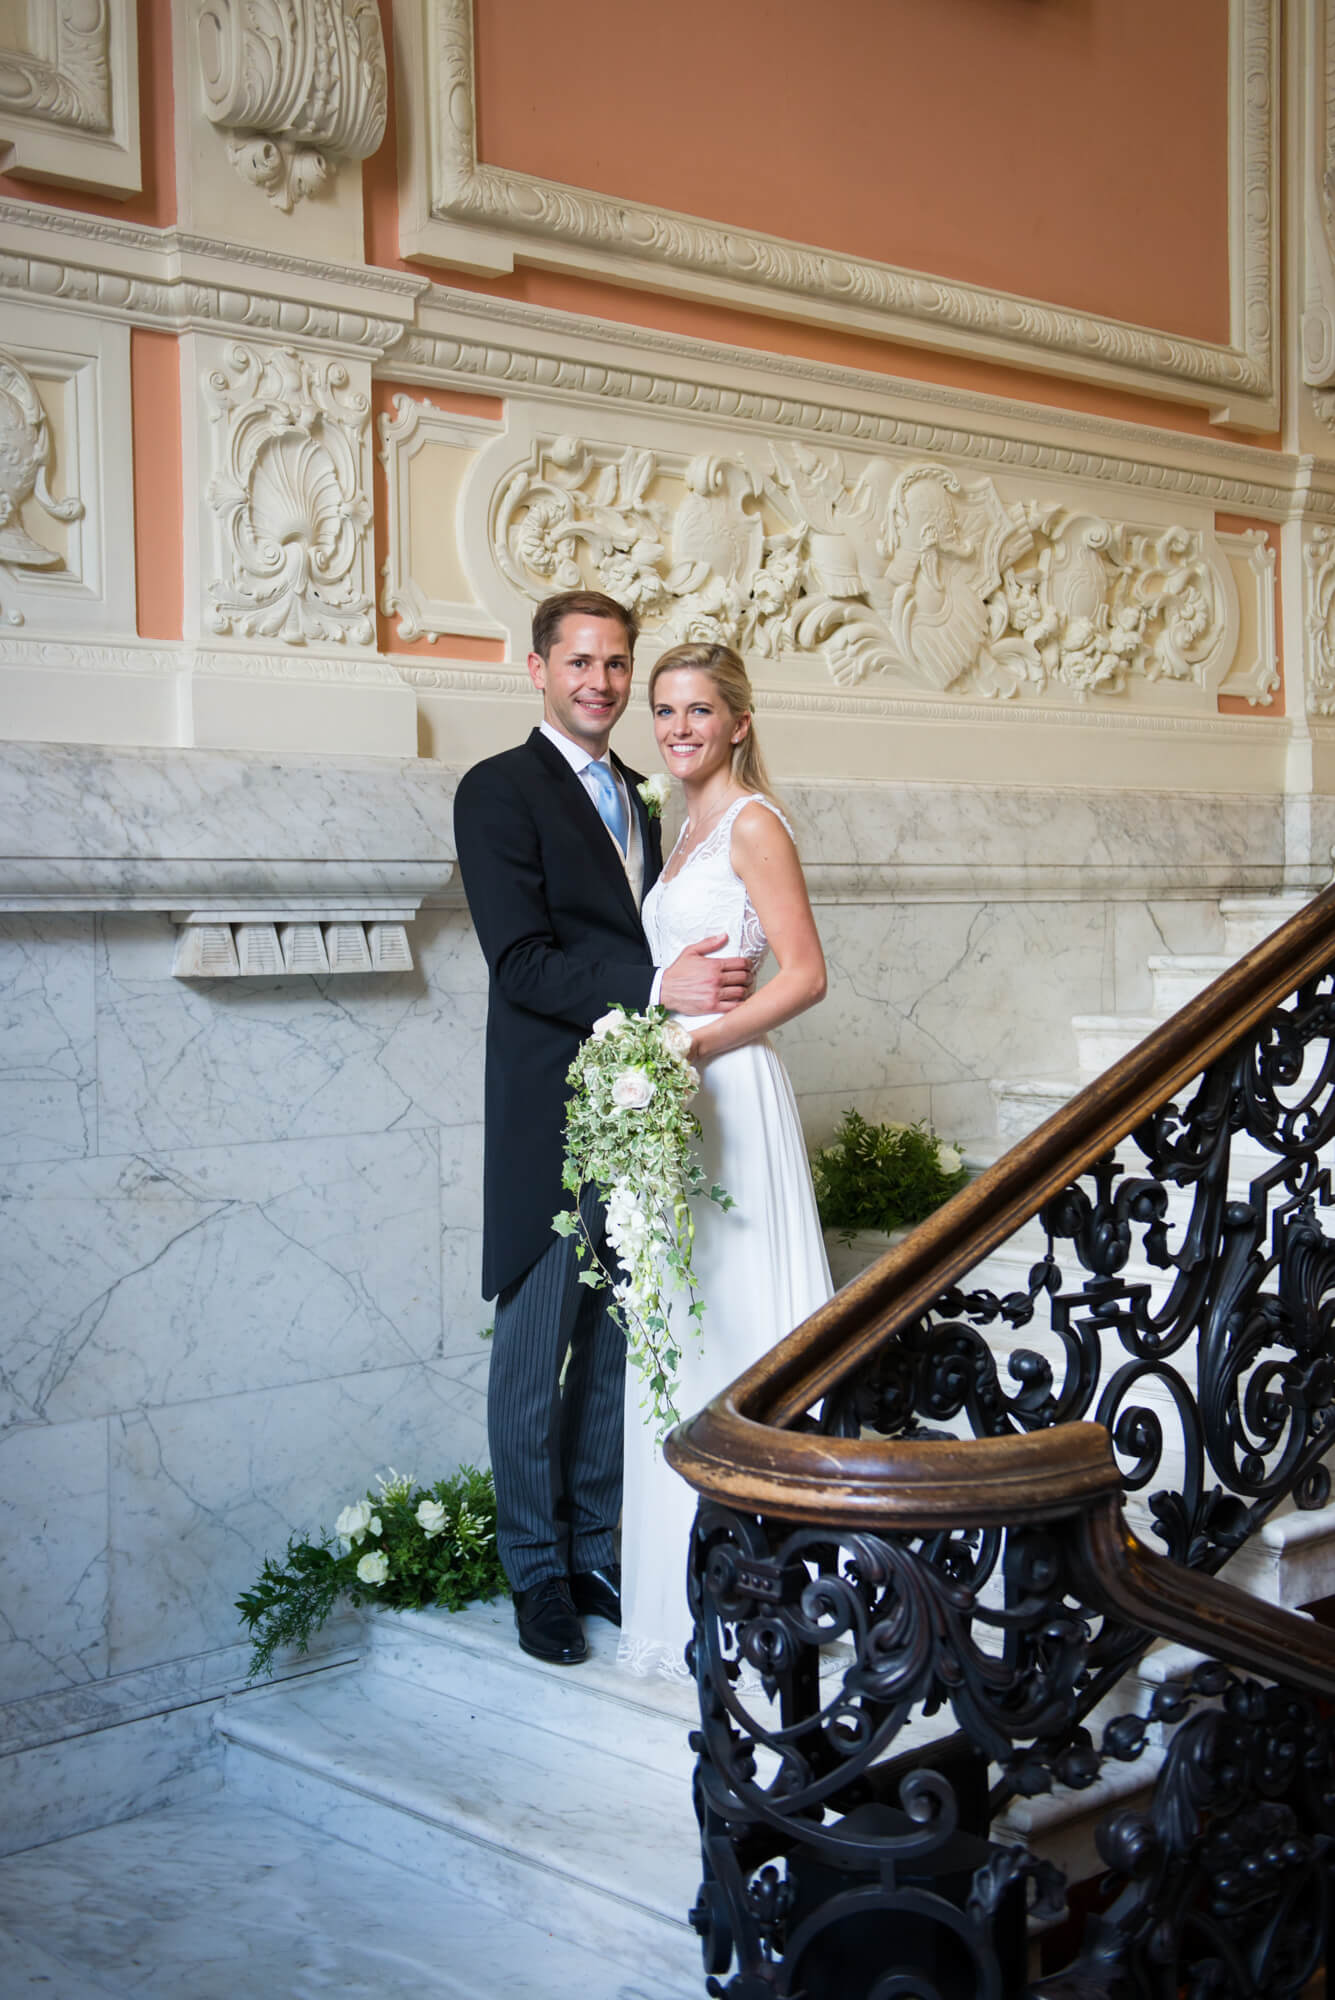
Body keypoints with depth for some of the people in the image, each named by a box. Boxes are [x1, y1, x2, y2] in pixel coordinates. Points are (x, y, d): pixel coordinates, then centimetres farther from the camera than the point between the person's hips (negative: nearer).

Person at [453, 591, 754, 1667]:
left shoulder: (636, 800, 18)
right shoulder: (499, 790, -6)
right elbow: (522, 961, -16)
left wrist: (704, 979, -2)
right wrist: (657, 987, -24)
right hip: (554, 1118, -7)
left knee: (616, 1347, 13)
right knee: (536, 1353, 3)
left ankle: (596, 1551, 25)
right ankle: (537, 1571, 16)